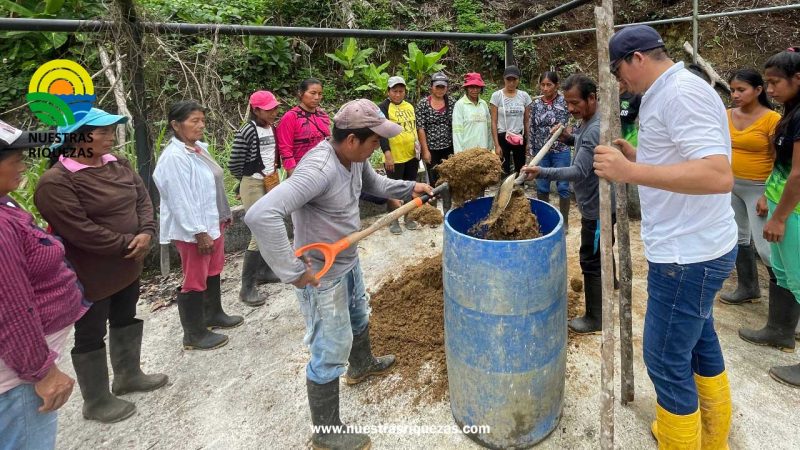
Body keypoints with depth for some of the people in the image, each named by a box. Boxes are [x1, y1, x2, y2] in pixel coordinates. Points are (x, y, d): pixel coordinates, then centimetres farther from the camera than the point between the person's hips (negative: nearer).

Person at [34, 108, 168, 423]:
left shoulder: (118, 164, 3)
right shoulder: (56, 182, -21)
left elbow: (143, 198, 2)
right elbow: (79, 231, -25)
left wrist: (146, 233, -15)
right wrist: (128, 244, -19)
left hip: (127, 266, 8)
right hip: (90, 275, -8)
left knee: (126, 320, 22)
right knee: (91, 336, 8)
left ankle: (128, 376, 42)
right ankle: (97, 402, 25)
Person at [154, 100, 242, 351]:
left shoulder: (200, 148, 8)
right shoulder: (174, 157, -20)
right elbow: (181, 201, -23)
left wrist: (224, 215, 18)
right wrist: (199, 232, -23)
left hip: (213, 223, 9)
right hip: (193, 231, -9)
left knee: (213, 273, 22)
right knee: (195, 280, 2)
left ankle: (214, 315, 40)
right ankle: (194, 335, 16)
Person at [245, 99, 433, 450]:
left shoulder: (355, 157, -6)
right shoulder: (319, 169, -34)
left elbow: (373, 183, 20)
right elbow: (260, 215, -44)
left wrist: (409, 188, 7)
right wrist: (293, 272, -37)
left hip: (349, 262, 10)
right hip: (321, 275, -9)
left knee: (358, 316, 32)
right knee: (331, 351, 4)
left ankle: (361, 365, 63)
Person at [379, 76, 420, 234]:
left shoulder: (409, 106, 12)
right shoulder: (383, 107, -9)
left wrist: (418, 145, 10)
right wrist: (387, 153, -26)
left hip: (412, 156, 6)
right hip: (395, 157, -6)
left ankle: (409, 218, 30)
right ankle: (393, 221, 17)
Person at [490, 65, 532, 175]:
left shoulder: (524, 96, 2)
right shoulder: (496, 96, -6)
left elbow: (527, 121, 8)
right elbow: (494, 122, -6)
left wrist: (528, 140, 5)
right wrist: (496, 144, -11)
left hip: (520, 138, 3)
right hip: (503, 137, -3)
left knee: (520, 170, 9)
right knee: (504, 171, 0)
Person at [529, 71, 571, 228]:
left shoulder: (565, 101, -6)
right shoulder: (536, 104, 4)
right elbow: (532, 129, 7)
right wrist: (531, 151, 6)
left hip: (561, 151, -3)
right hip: (541, 151, 3)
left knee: (563, 187, 4)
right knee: (541, 188, 9)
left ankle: (564, 221, 17)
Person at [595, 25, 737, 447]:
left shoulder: (681, 93, -20)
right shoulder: (667, 93, 12)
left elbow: (718, 175, -31)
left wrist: (630, 171, -32)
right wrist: (636, 156, 12)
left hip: (687, 254, -11)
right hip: (695, 248, 11)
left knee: (667, 361, 2)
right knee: (699, 342, 23)